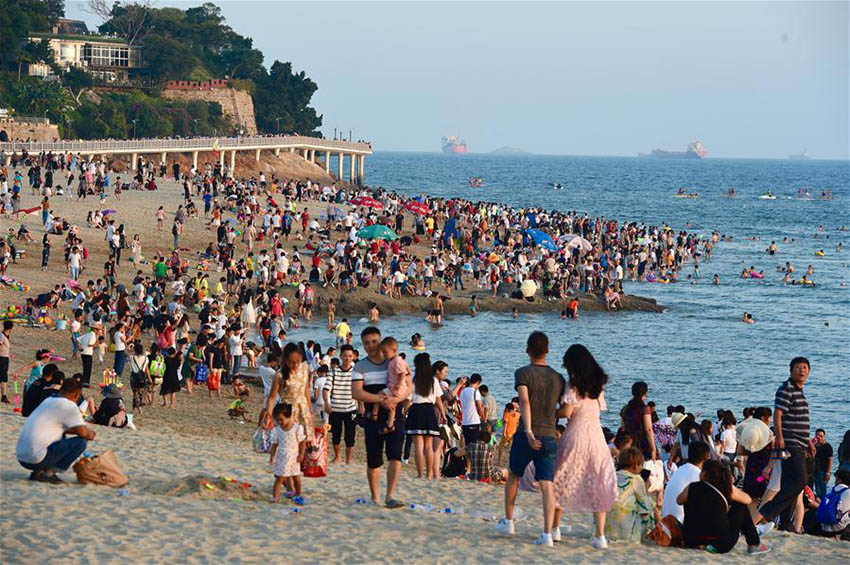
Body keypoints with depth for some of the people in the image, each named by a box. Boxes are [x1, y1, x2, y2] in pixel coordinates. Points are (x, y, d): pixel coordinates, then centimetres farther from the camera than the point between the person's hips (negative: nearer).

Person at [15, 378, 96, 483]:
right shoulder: (69, 405, -7)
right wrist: (90, 434, 9)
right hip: (37, 459, -9)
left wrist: (87, 432, 28)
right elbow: (83, 432, -14)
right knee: (81, 442, -4)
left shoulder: (48, 401, 19)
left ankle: (38, 472, 12)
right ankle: (48, 473, -5)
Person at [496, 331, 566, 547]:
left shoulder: (523, 373, -5)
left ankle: (508, 522, 28)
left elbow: (524, 401, -19)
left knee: (513, 476, 20)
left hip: (527, 436, -2)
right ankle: (548, 533, -12)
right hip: (549, 437, 2)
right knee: (547, 485, -2)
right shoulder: (558, 378, 8)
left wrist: (528, 431, -26)